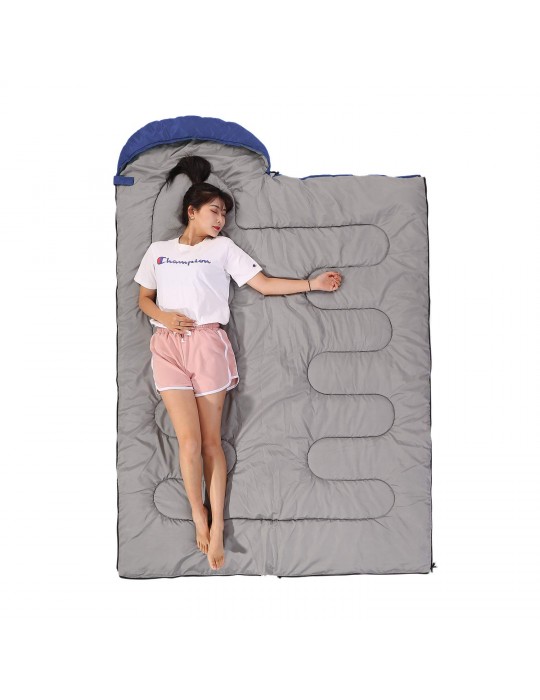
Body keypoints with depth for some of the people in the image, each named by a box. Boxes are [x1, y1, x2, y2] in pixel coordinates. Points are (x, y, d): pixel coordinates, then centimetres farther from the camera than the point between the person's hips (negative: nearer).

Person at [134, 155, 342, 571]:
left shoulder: (223, 248, 12)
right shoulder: (158, 250, 16)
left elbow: (264, 283, 7)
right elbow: (144, 297, 19)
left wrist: (314, 284, -1)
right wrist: (163, 316, -3)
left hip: (208, 342, -1)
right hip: (168, 345, 1)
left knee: (211, 440, -1)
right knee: (189, 438, -9)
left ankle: (216, 528, 4)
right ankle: (199, 517, 7)